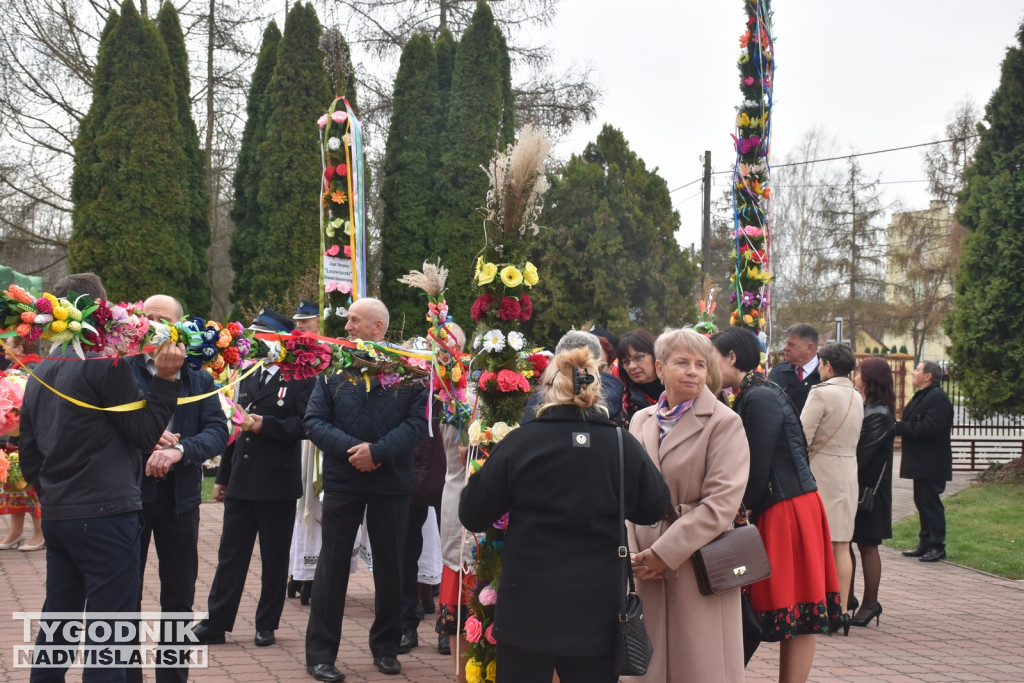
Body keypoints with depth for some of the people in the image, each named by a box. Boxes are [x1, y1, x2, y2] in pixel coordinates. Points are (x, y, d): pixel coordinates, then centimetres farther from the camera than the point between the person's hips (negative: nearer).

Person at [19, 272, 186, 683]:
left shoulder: (40, 371, 12)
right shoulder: (104, 361, -13)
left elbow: (28, 454, 16)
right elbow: (145, 433, -11)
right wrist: (165, 378, -10)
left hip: (56, 516, 8)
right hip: (106, 514, -8)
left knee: (57, 619, 17)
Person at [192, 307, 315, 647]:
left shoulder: (300, 379, -6)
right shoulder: (248, 377, 16)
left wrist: (265, 425, -20)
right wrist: (223, 476, 19)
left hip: (277, 483, -6)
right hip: (241, 482, 6)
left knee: (274, 558, 5)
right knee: (230, 554, 8)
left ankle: (267, 625, 15)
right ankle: (216, 623, 13)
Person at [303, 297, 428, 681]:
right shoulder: (333, 368, 1)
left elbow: (418, 421, -10)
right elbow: (314, 421, -4)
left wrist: (377, 451, -21)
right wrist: (351, 448, -18)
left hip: (392, 483, 0)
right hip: (342, 483, 0)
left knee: (389, 567, 11)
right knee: (332, 566, 3)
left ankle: (386, 648, 26)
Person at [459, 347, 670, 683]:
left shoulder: (519, 442, -10)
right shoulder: (624, 445, -4)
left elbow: (473, 515, -3)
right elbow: (655, 508, 11)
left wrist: (474, 477, 18)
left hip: (528, 609, -1)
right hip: (598, 612, 2)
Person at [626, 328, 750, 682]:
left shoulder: (724, 423, -5)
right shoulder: (641, 421, 12)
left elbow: (722, 502, -13)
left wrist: (664, 553, -14)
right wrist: (633, 552, -5)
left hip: (699, 568, -4)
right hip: (646, 570, 5)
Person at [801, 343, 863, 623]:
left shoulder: (821, 393, -13)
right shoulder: (857, 397, 10)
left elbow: (802, 437, -15)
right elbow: (853, 438, 13)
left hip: (822, 473, -7)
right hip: (849, 471, 7)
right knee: (842, 546, 8)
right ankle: (842, 610, 9)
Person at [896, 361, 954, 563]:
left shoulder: (938, 398, -16)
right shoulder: (921, 396, 17)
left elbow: (929, 428, -26)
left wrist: (899, 427, -19)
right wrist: (899, 427, -4)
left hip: (932, 463, -10)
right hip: (921, 462, 10)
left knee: (930, 503, -5)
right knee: (922, 502, 14)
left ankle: (937, 546, 2)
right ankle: (925, 544, 21)